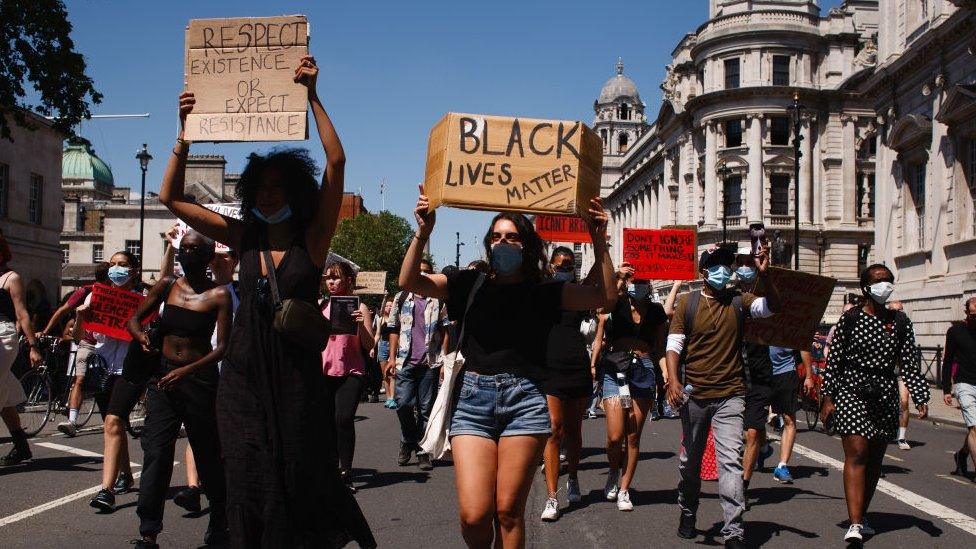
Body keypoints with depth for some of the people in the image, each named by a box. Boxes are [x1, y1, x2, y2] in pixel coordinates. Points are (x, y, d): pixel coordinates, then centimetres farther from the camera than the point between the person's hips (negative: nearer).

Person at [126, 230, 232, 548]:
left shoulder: (218, 295, -4)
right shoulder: (167, 286, 8)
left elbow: (222, 347, -11)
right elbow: (134, 319, 14)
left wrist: (186, 371, -24)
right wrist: (142, 337, -10)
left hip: (200, 379, -3)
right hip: (162, 377, 3)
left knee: (208, 453, 6)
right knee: (156, 452, -5)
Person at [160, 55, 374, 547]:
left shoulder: (312, 238, -2)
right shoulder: (243, 237, 8)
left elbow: (336, 161, -13)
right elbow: (171, 196, 8)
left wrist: (312, 96, -14)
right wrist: (185, 131, 1)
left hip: (295, 374, -3)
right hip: (243, 375, 3)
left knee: (303, 478, 4)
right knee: (248, 482, 4)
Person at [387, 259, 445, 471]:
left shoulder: (439, 300, 8)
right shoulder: (401, 298, 12)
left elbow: (445, 330, 6)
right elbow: (394, 329, 12)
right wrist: (392, 357, 4)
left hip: (430, 362, -1)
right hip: (406, 361, 1)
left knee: (426, 408, 3)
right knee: (403, 404, -7)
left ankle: (423, 451, 11)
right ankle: (407, 441, 18)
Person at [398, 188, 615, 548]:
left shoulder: (543, 293, 10)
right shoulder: (472, 284, 11)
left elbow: (604, 296, 1)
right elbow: (410, 282, 4)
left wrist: (599, 241, -7)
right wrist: (422, 233, -8)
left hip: (524, 400, 0)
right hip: (473, 398, 0)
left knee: (508, 512, 0)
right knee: (474, 515, -8)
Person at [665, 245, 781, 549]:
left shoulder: (738, 300, 3)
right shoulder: (687, 302, 1)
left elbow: (772, 306, -11)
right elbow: (674, 344, -3)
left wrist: (764, 275, -26)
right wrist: (673, 381, -17)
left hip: (730, 396, -1)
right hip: (694, 395, 1)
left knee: (730, 460, -11)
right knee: (690, 460, 15)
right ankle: (688, 513, 37)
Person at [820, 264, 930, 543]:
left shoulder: (900, 321, 8)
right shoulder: (850, 318, -1)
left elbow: (910, 363, 7)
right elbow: (833, 360, 0)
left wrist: (921, 398, -2)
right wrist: (828, 398, -3)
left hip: (885, 396, 4)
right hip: (851, 391, -4)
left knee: (875, 460, 9)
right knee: (856, 454, -13)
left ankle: (861, 517, 23)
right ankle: (855, 525, -19)